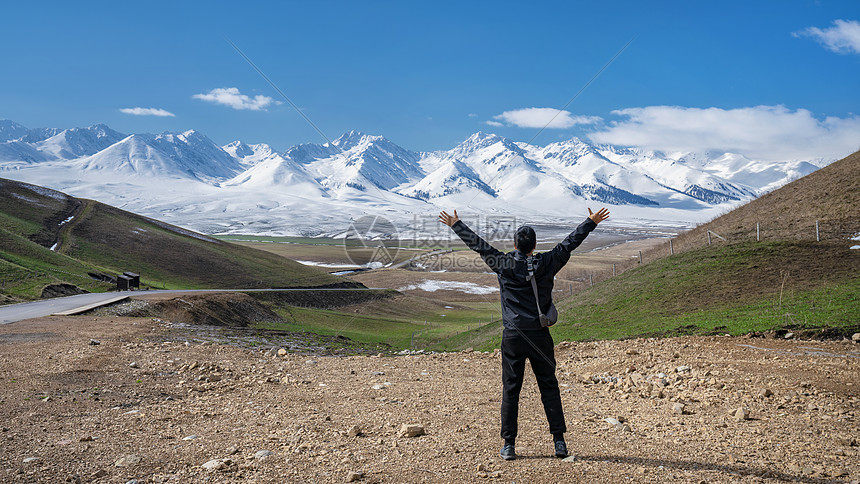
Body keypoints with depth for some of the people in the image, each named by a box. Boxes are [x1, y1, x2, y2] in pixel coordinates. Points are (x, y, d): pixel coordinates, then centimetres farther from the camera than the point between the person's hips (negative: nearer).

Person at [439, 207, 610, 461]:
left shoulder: (504, 264, -3)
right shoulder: (547, 263, -2)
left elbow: (477, 244, 4)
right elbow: (570, 242, 9)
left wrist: (455, 225, 16)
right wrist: (591, 222, 20)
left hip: (512, 337, -1)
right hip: (540, 335, 1)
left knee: (510, 389, 5)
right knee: (549, 387, 9)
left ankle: (509, 444, 7)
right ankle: (559, 441, 8)